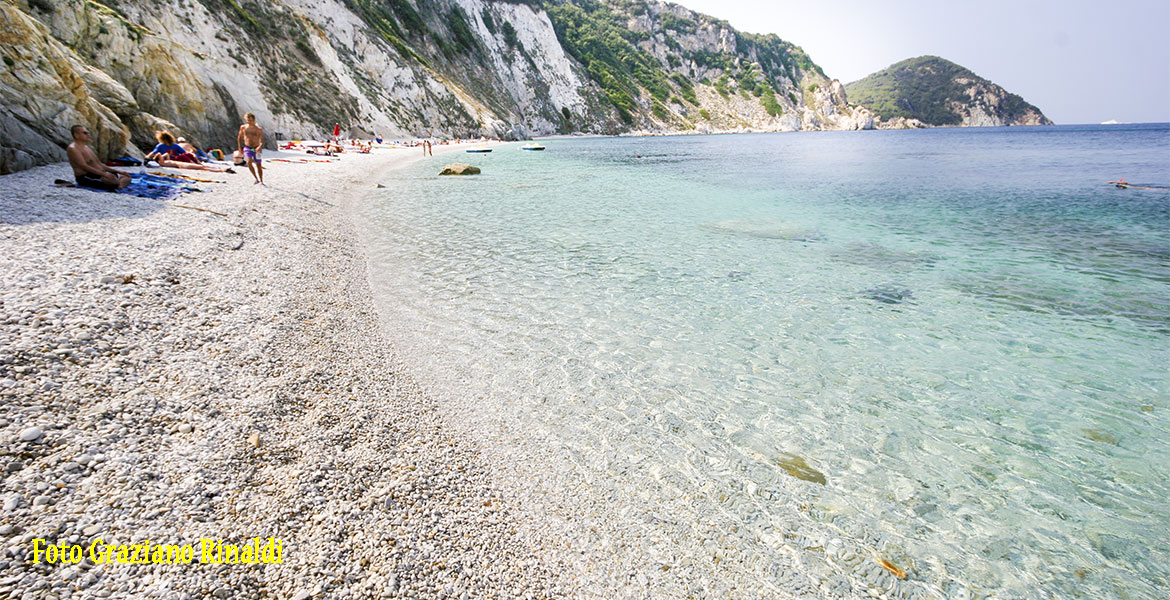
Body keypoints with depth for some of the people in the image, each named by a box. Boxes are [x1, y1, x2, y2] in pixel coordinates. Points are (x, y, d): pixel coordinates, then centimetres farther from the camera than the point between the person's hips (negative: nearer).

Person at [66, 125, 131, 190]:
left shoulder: (86, 147, 23)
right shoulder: (72, 149, -8)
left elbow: (99, 164, 22)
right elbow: (84, 166, -21)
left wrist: (117, 171, 11)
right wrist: (104, 174, -31)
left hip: (99, 174, 10)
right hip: (85, 177, -10)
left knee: (126, 177, -1)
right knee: (111, 178, -37)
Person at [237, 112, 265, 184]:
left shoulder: (258, 129, -6)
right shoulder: (243, 127, 2)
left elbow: (262, 141, -13)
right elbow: (239, 137, 15)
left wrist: (260, 147, -33)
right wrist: (240, 148, 12)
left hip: (256, 149, -1)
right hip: (247, 148, 1)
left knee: (258, 166, 6)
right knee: (249, 162, -24)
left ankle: (261, 181, 23)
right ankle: (257, 179, -16)